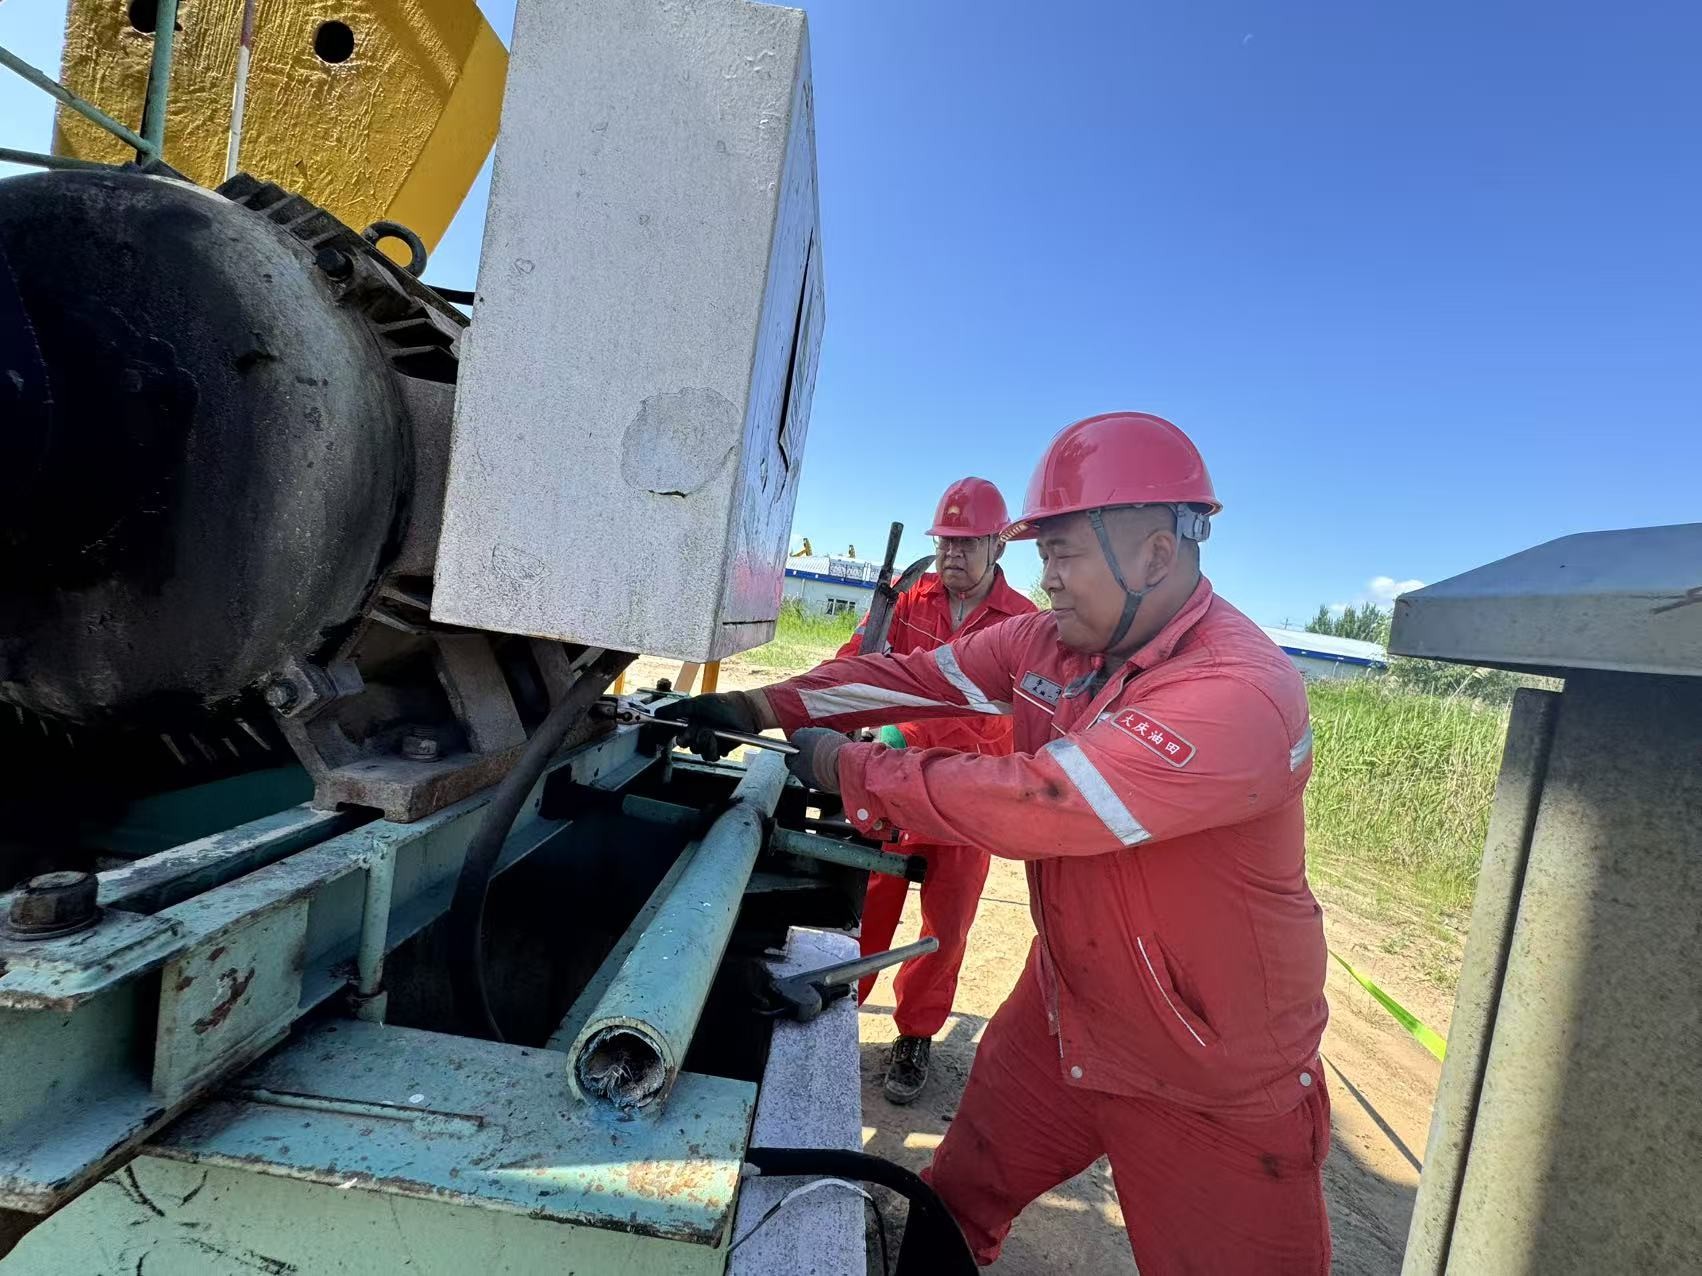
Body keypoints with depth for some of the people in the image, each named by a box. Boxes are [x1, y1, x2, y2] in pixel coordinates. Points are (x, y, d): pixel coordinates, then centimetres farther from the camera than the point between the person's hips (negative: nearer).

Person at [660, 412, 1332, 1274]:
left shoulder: (1239, 695, -31)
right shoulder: (1049, 639, -6)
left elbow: (1032, 802, -35)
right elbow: (914, 675, -2)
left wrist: (848, 768, -25)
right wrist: (763, 709, -10)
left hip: (1214, 1088, -6)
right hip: (1064, 1010, 6)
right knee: (955, 1202, 21)